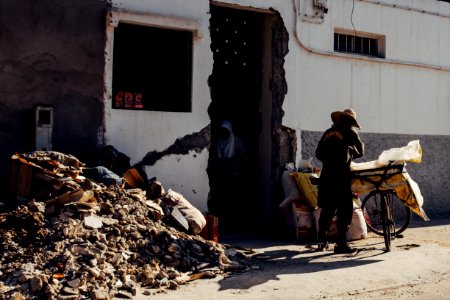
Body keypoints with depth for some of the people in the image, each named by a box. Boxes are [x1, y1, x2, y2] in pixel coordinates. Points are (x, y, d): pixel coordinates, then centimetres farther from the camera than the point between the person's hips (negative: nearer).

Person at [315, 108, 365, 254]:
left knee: (327, 209, 13)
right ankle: (341, 243, -5)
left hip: (326, 174, 6)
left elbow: (318, 153, 17)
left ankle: (322, 241, 18)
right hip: (341, 175, -6)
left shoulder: (328, 132, 15)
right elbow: (360, 151, 8)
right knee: (344, 210, -2)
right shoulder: (350, 132, 1)